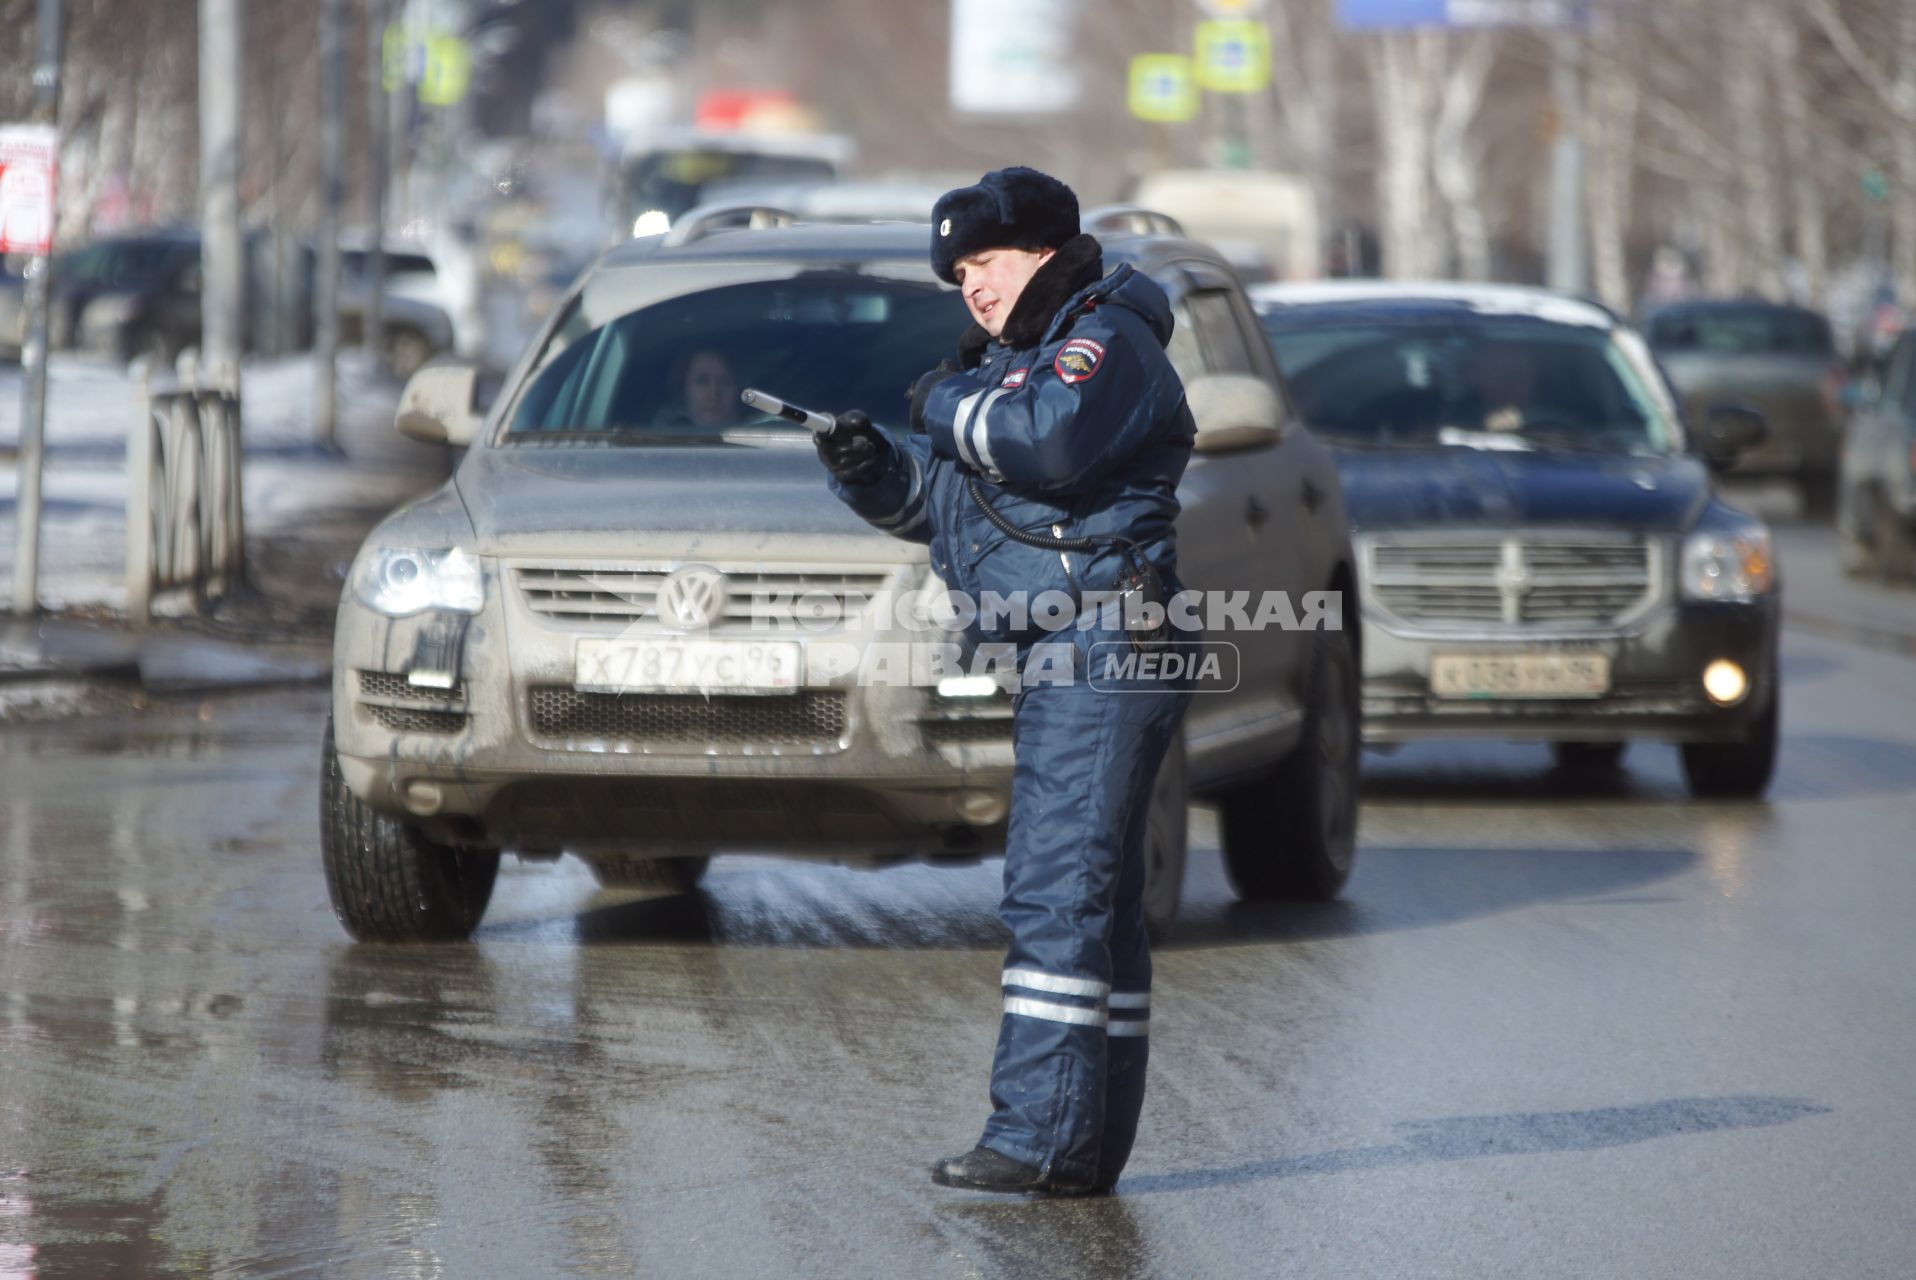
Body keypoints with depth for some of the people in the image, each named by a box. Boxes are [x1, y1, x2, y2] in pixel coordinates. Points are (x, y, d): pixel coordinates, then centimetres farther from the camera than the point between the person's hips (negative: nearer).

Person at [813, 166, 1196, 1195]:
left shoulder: (1106, 338, -6)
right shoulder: (1018, 354, 23)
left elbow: (1046, 438, -26)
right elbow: (939, 493, 23)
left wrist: (949, 405, -9)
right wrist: (873, 471, 2)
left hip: (1099, 648, -11)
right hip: (1063, 661, 11)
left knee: (1058, 888, -15)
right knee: (1091, 896, 10)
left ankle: (1038, 1135, -18)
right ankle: (1088, 1147, 14)